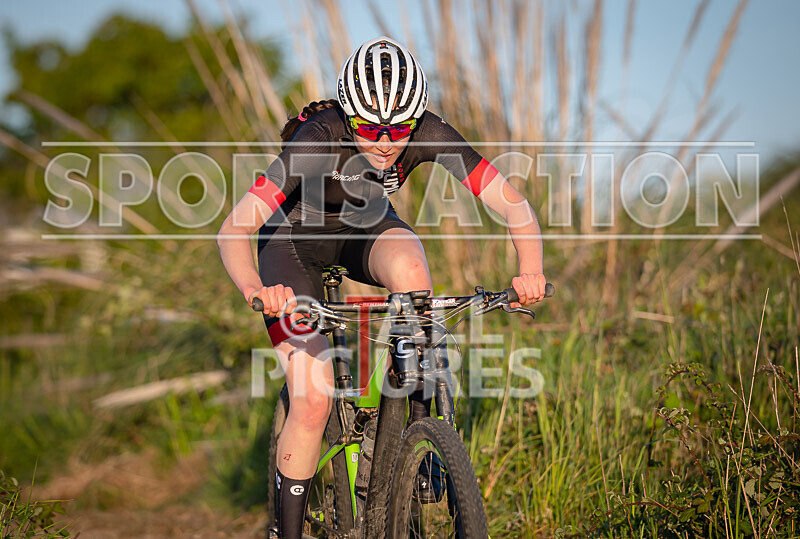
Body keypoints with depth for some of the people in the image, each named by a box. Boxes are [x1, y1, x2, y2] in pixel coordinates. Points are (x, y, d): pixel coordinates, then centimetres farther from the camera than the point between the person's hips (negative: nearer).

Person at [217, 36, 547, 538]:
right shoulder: (319, 139, -36)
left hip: (366, 228, 3)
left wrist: (531, 273, -45)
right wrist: (254, 289, -61)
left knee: (409, 268, -35)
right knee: (314, 398, -16)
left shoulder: (430, 134, -27)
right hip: (296, 237, -3)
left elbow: (514, 204, -26)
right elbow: (234, 229, -41)